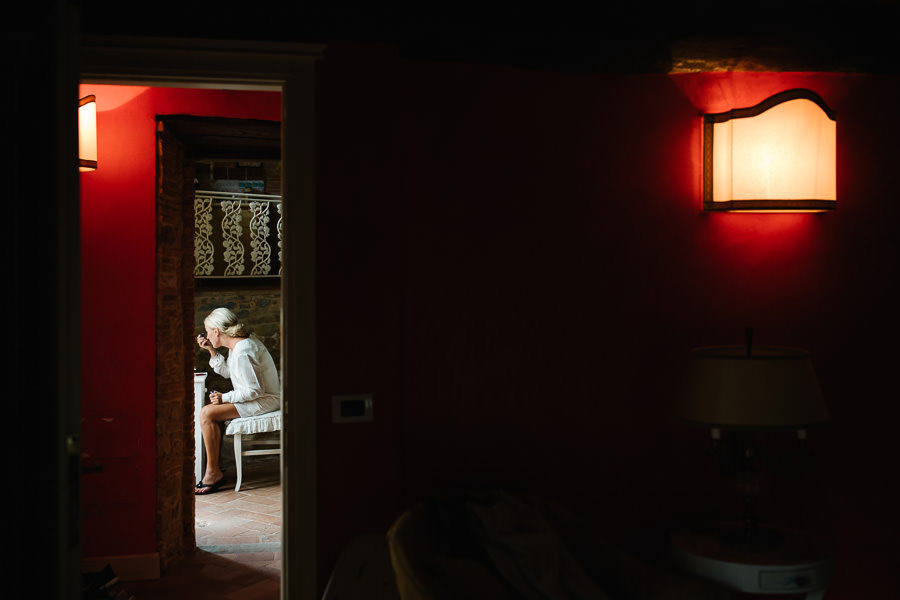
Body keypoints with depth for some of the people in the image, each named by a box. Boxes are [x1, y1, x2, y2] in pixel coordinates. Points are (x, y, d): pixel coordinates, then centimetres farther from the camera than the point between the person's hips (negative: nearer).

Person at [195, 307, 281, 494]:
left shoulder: (243, 353, -23)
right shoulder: (241, 341, 9)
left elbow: (255, 390, -24)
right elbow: (227, 372, 22)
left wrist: (225, 397, -15)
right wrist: (212, 350, 13)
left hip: (264, 401, -11)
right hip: (260, 397, 11)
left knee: (207, 413, -17)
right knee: (212, 411, 17)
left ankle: (213, 473, -11)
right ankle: (215, 465, 14)